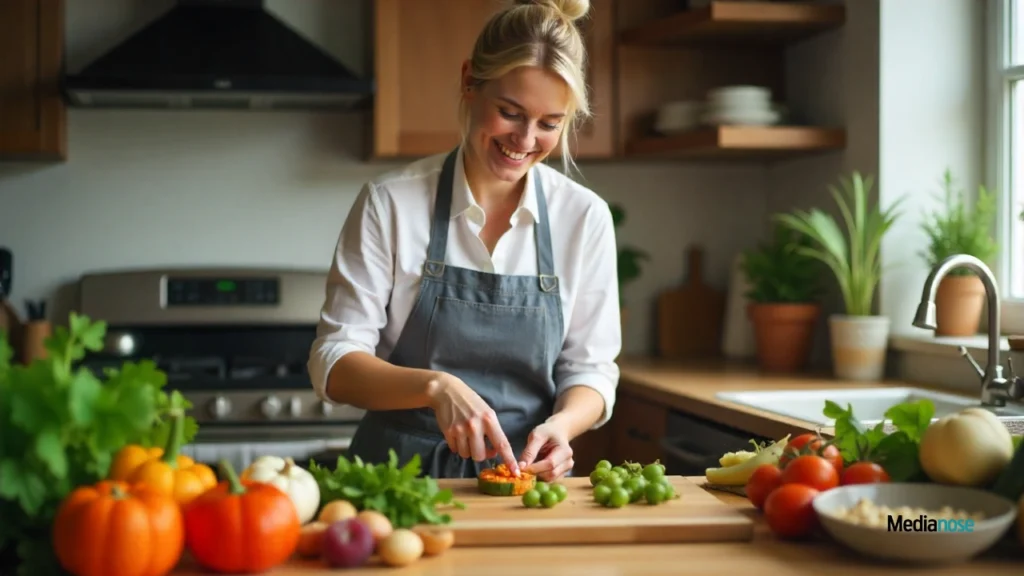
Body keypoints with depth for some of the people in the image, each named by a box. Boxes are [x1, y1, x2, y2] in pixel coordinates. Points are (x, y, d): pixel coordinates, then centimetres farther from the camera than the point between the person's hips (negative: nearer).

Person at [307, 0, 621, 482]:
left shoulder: (585, 216, 1)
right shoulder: (390, 203, -4)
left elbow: (589, 370, 7)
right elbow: (334, 362, -5)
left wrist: (561, 424, -15)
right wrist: (435, 386, -23)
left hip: (523, 475, 2)